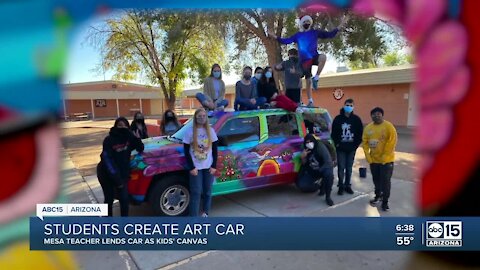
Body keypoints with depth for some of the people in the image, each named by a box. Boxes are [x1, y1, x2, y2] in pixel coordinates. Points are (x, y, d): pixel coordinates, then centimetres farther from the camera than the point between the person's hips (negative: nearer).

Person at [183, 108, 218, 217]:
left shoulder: (211, 131, 2)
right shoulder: (190, 132, -5)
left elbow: (215, 150, 4)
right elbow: (186, 152, -5)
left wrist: (214, 166, -2)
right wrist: (191, 167, -11)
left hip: (208, 167, 3)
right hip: (195, 167, -3)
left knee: (207, 191, 11)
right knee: (196, 193, -2)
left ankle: (205, 213, 29)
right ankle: (194, 216, 5)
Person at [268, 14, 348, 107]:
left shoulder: (315, 32, 7)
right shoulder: (297, 35, 10)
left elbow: (330, 34, 5)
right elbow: (286, 41, 7)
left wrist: (340, 26, -3)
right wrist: (275, 36, -1)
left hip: (314, 57, -1)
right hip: (305, 60, 1)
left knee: (323, 57, -36)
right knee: (308, 81, 1)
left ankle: (316, 78, -21)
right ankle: (310, 102, 13)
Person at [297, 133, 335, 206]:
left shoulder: (320, 147, -19)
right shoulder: (306, 150, -3)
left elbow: (328, 162, -24)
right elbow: (304, 164, 3)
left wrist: (320, 170, -30)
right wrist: (303, 157, -17)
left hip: (324, 168, -4)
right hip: (312, 171, 5)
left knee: (329, 174, -40)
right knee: (301, 184, -14)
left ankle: (328, 196, -19)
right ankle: (320, 187, 12)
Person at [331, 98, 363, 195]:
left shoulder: (356, 119, 2)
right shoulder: (338, 118, -1)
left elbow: (360, 133, 4)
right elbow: (333, 133, 1)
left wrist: (356, 144, -2)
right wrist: (337, 143, -5)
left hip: (351, 148, 1)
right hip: (340, 148, -1)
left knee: (349, 168, 9)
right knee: (341, 167, 0)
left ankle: (347, 185, 21)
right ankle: (341, 186, 12)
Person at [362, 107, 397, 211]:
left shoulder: (389, 126, -12)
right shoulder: (368, 127, 2)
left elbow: (391, 142, -15)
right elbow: (365, 142, 3)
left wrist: (384, 157, -17)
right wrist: (368, 156, -4)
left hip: (386, 160, -4)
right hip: (373, 160, 5)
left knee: (385, 181, 0)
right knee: (376, 179, 18)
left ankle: (385, 201, 11)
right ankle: (378, 195, 37)